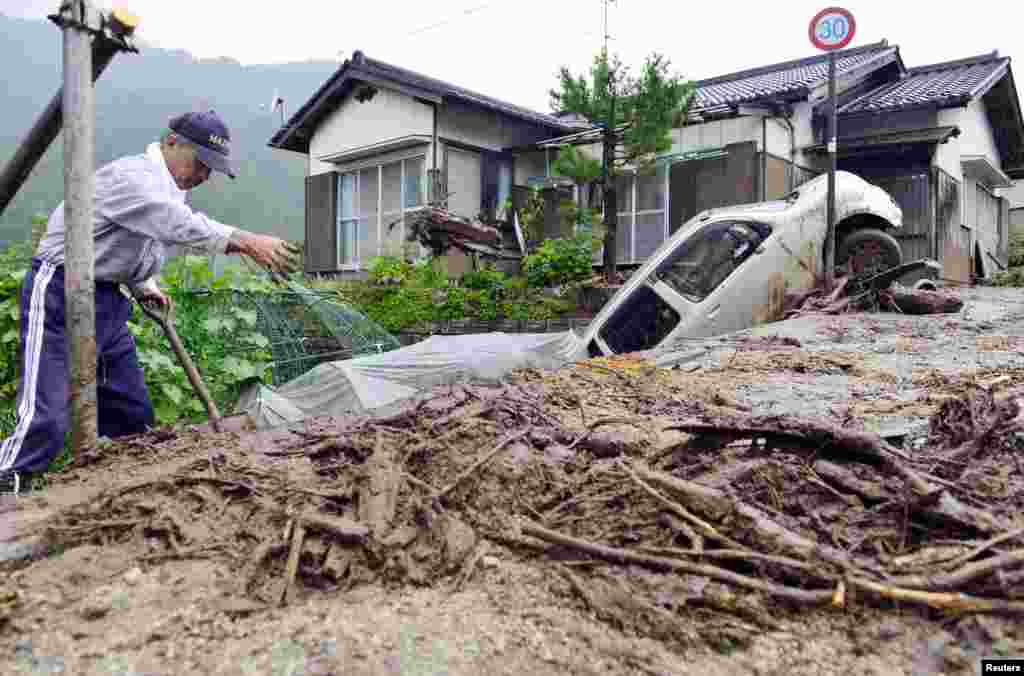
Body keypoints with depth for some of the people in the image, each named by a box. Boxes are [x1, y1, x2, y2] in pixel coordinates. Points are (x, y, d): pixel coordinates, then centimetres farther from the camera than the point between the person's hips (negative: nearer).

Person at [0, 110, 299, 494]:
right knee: (47, 417, -17)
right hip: (61, 294, -9)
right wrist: (246, 241, -44)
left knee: (132, 413, 9)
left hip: (108, 300, 9)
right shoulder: (131, 175, -17)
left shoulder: (170, 191, 13)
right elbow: (180, 226, -36)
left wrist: (144, 287, 8)